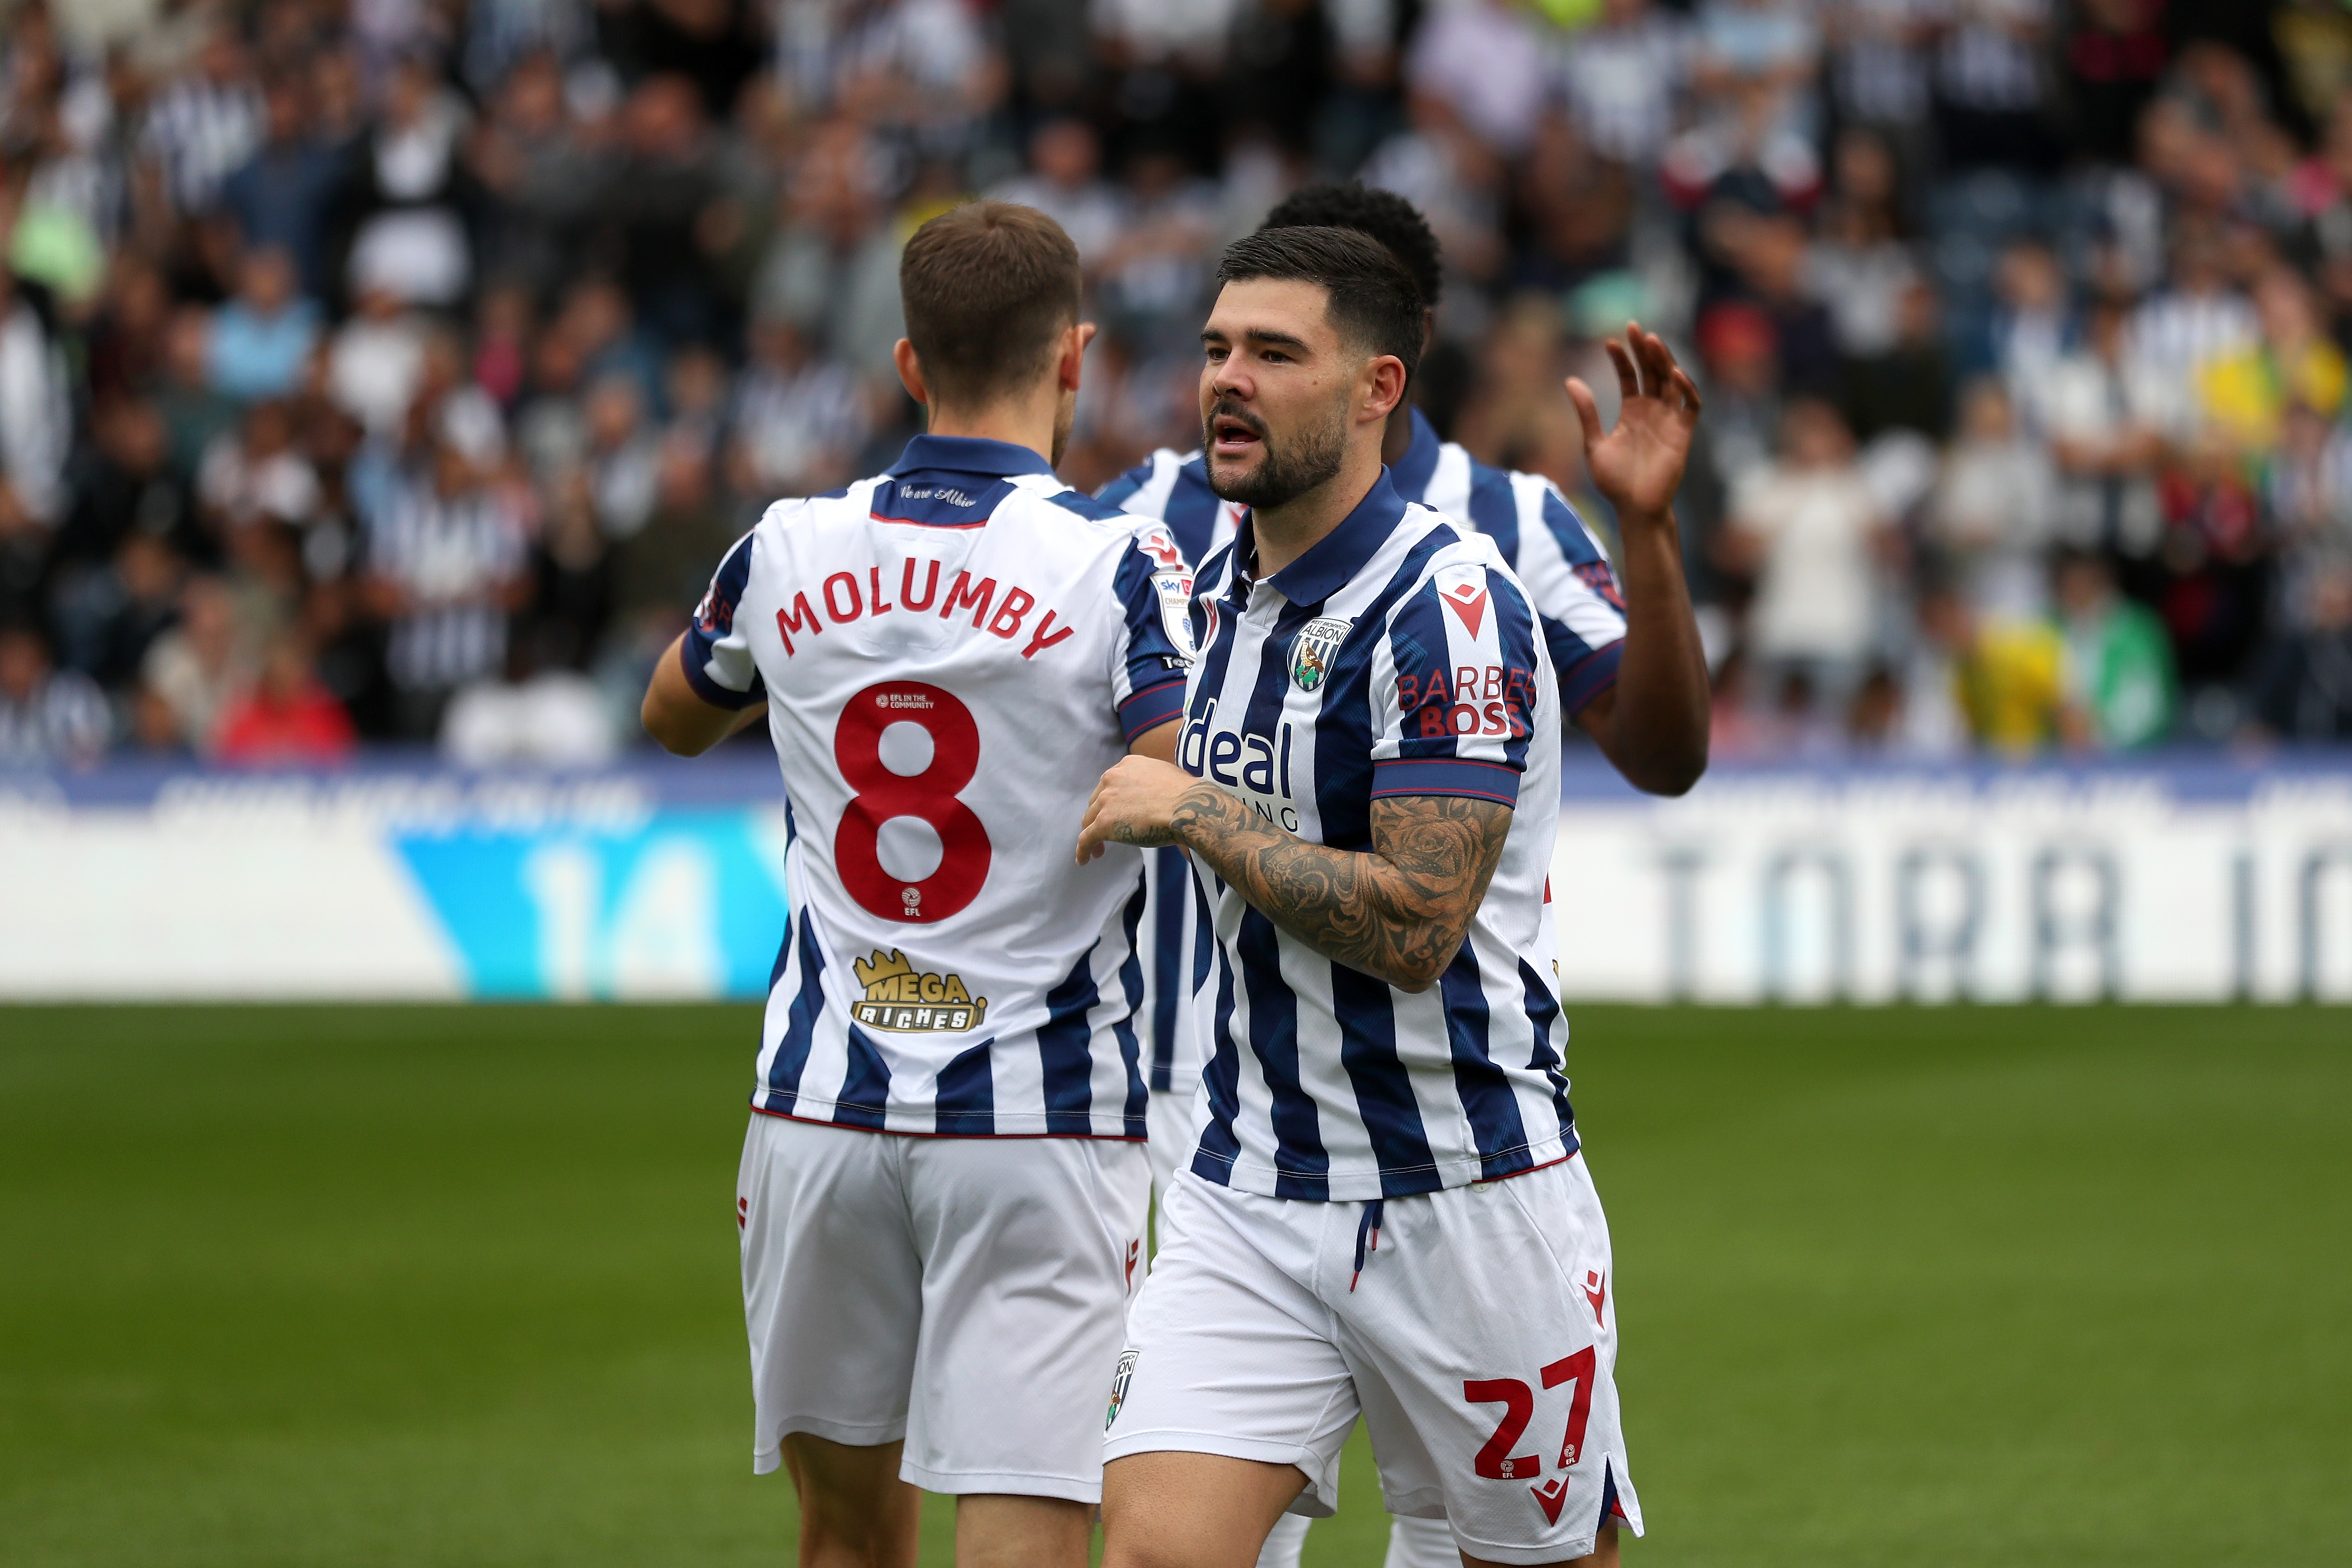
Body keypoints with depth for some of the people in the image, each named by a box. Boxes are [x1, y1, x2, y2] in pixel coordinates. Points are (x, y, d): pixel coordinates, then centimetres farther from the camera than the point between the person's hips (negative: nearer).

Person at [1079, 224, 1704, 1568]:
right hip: (1247, 1194, 6)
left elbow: (1412, 928, -22)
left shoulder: (1450, 604, -16)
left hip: (1463, 1195, -6)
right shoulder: (1221, 590, 9)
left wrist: (1188, 813, -16)